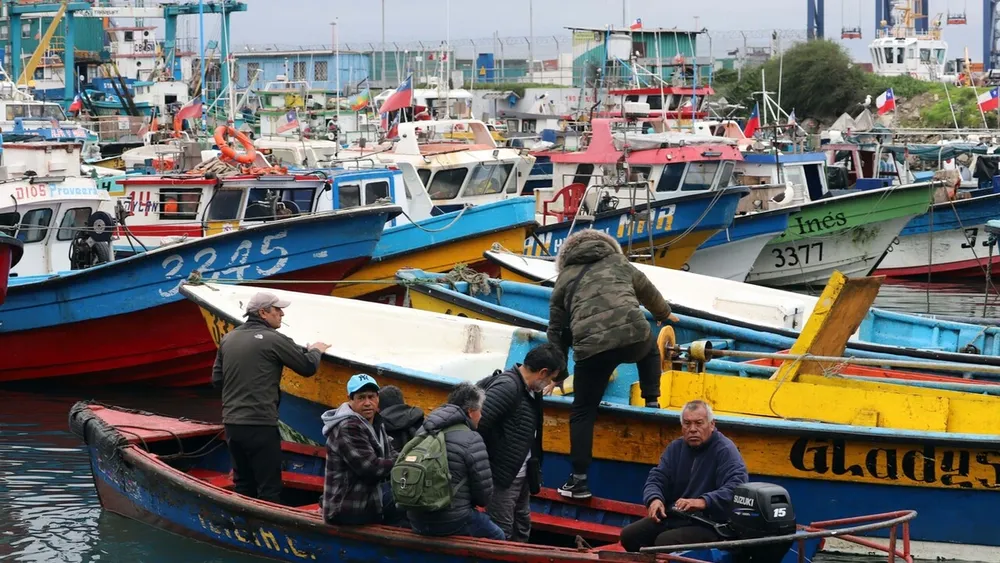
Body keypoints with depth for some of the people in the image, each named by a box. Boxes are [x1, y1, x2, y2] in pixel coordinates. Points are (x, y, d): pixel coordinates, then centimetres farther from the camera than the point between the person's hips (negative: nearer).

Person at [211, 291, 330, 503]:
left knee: (243, 485, 16)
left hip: (231, 422, 7)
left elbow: (217, 379, 16)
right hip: (260, 424, -7)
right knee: (269, 488, -2)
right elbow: (308, 367, -2)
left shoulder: (228, 339, 10)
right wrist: (316, 350, 18)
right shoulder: (274, 340, -9)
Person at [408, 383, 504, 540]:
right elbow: (484, 491, -10)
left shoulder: (423, 431, 5)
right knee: (497, 536, 19)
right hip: (450, 523, -7)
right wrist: (473, 502, 14)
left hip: (416, 521, 7)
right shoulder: (471, 440, -14)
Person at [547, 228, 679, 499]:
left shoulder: (565, 279, 23)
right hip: (634, 337, 1)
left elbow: (557, 331, 24)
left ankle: (579, 480, 6)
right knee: (650, 350, 39)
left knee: (582, 412, 10)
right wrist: (664, 313, 65)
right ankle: (652, 402, 31)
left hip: (591, 348, -1)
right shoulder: (619, 262, 26)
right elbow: (648, 292, 43)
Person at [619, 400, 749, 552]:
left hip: (709, 524, -7)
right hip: (672, 517, 7)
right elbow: (656, 479, 8)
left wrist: (703, 502, -39)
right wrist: (655, 499, -17)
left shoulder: (725, 450, -11)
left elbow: (737, 487, -25)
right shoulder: (676, 448, 12)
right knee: (629, 535, -8)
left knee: (665, 541, -30)